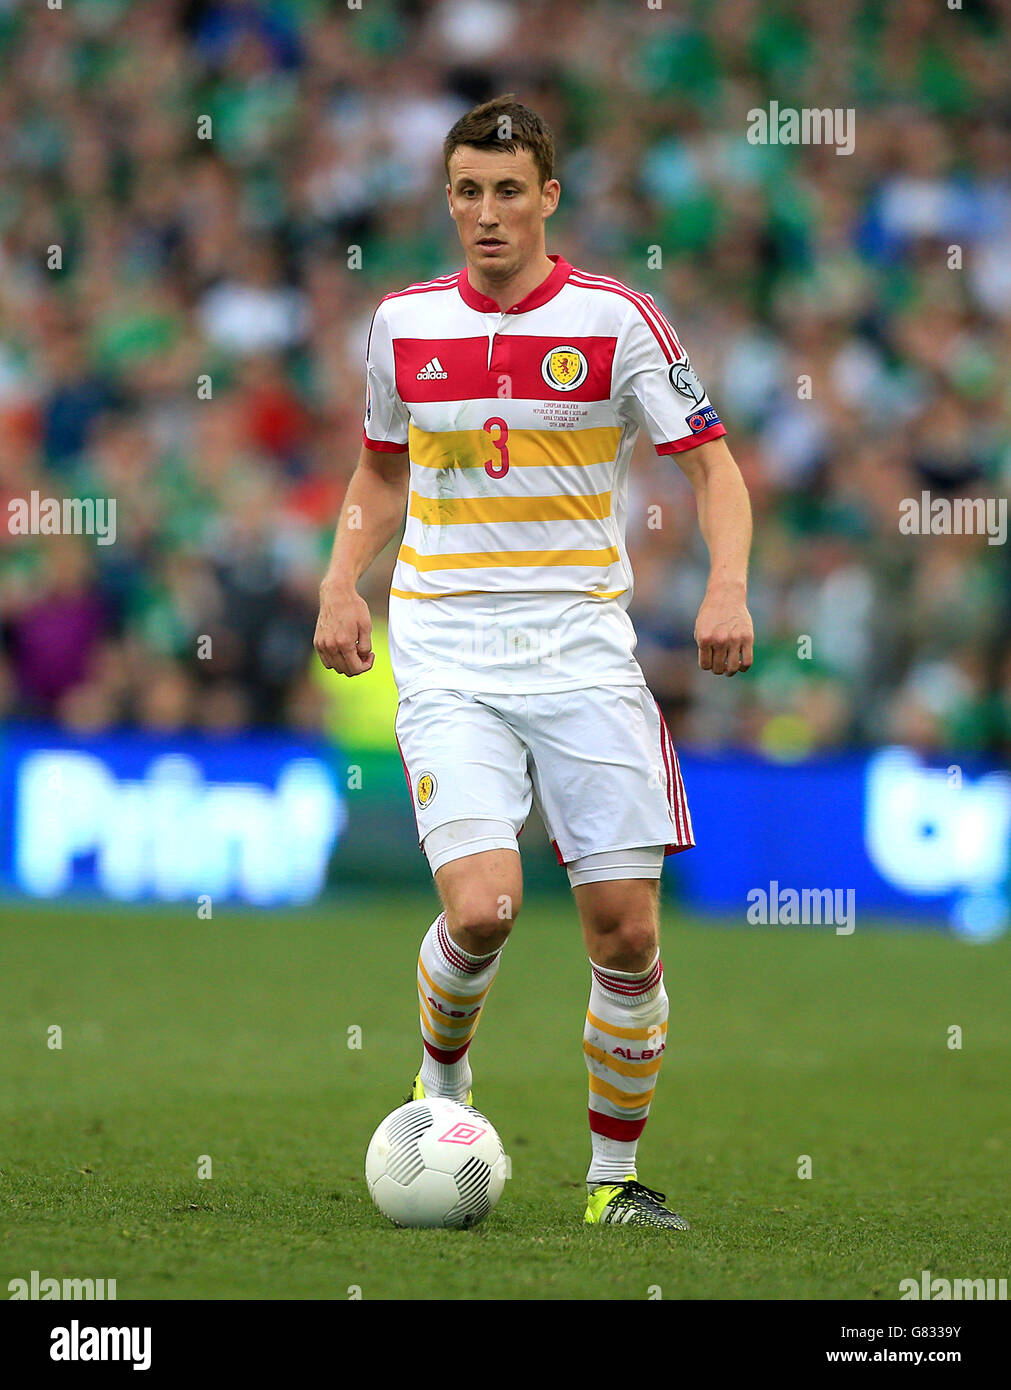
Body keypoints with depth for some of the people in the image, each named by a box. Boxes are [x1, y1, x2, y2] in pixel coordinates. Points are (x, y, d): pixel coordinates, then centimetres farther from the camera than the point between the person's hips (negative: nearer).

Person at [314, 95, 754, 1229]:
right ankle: (440, 1081, 13)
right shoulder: (404, 323, 6)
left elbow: (710, 462, 0)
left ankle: (615, 1176, 13)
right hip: (447, 657, 0)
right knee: (481, 909, -18)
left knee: (626, 931, -4)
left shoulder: (613, 319, -2)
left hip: (583, 653, 0)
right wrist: (341, 586, 7)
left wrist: (726, 587, -17)